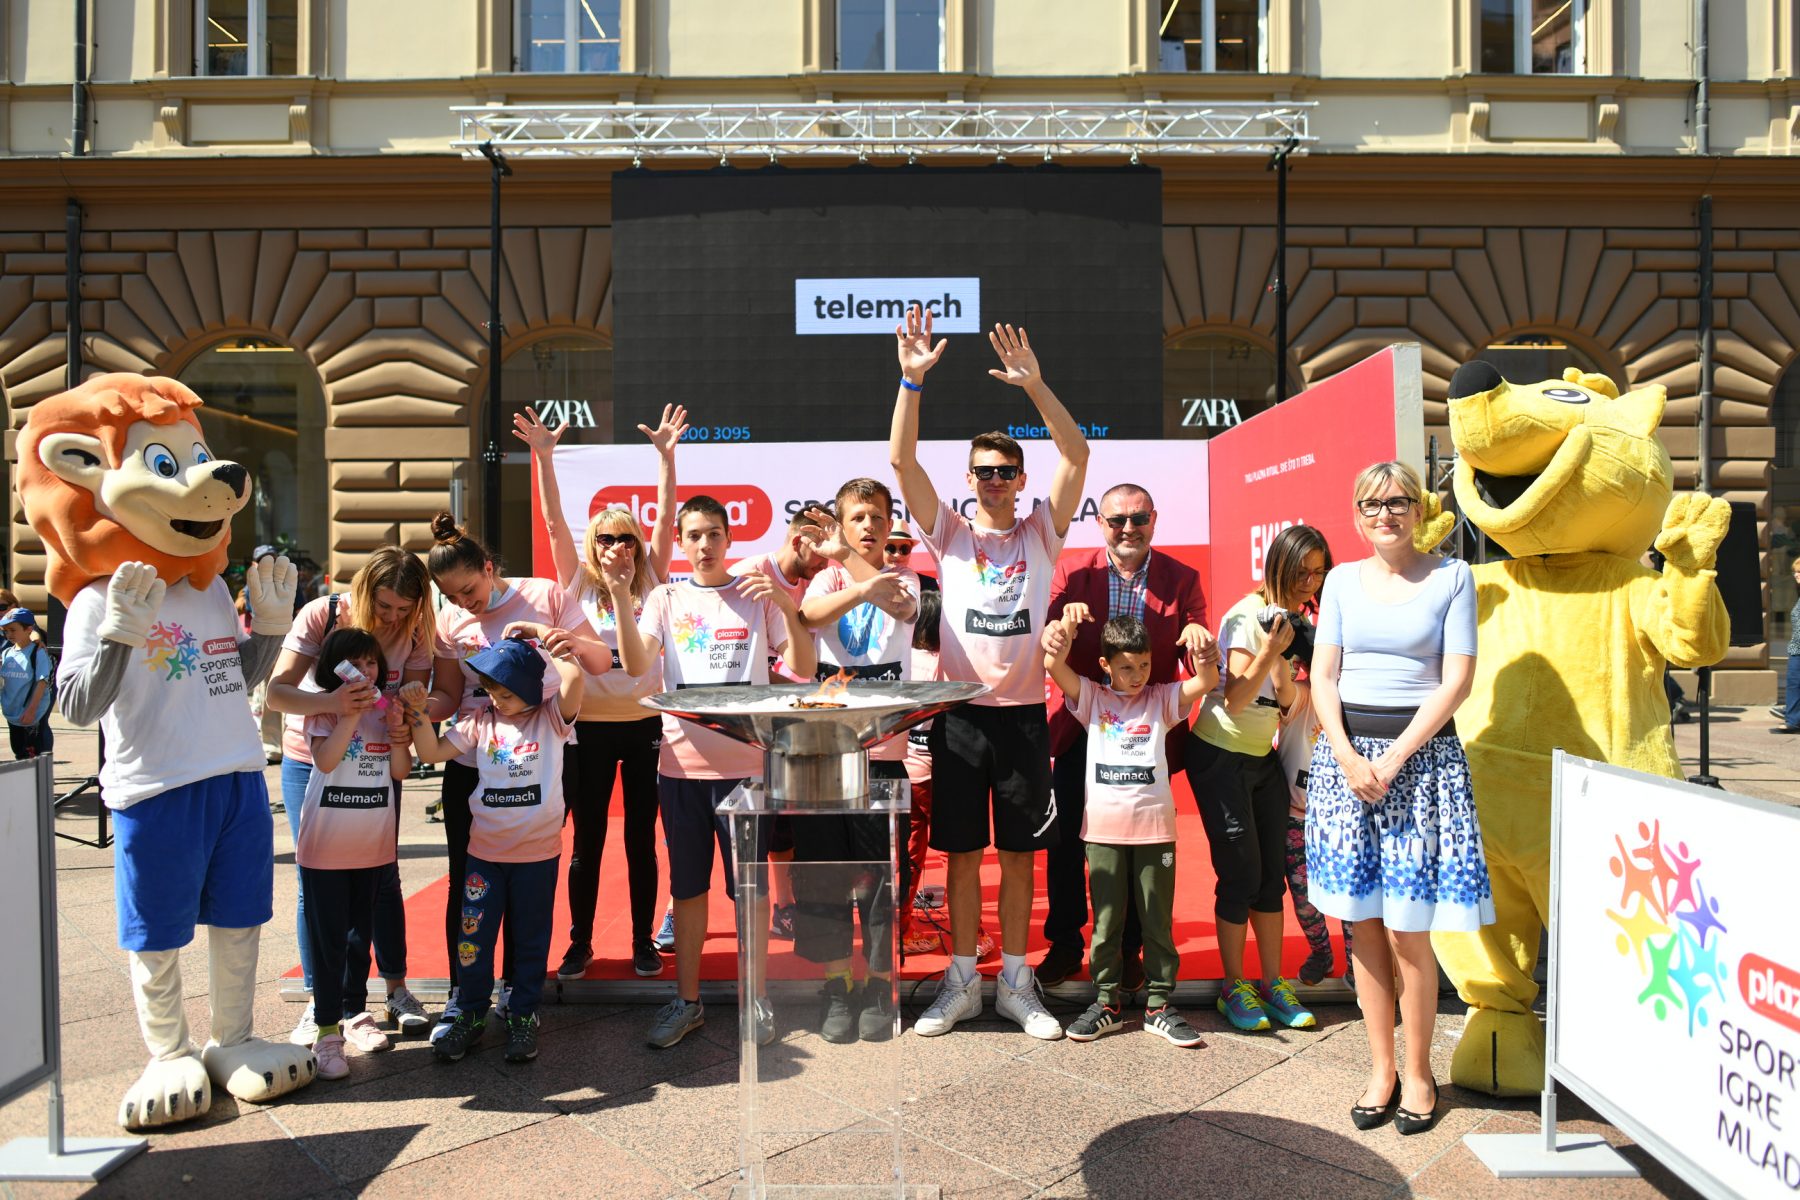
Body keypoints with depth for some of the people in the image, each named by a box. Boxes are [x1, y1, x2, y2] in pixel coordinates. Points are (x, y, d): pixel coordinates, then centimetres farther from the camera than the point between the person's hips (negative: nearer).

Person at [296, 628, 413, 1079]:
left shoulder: (386, 707, 5)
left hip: (374, 843, 4)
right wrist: (350, 714, -30)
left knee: (361, 933, 16)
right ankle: (327, 1029, 8)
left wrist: (398, 732, -15)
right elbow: (324, 760, -23)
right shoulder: (323, 706, -6)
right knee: (328, 937, 1)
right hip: (326, 844, -4)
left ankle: (355, 1013, 30)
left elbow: (401, 771, 1)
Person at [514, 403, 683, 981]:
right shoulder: (578, 585, 3)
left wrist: (665, 456, -13)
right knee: (587, 840, 9)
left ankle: (643, 942, 21)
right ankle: (580, 942, 22)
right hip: (590, 727, 0)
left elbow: (666, 521, -5)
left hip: (645, 724, 0)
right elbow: (554, 523, -4)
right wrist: (544, 456, -14)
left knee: (641, 838, 9)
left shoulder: (650, 584, 4)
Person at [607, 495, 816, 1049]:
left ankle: (755, 999, 21)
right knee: (687, 887, 11)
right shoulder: (666, 599, 5)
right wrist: (619, 595, -21)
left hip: (746, 762, -1)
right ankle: (686, 1001, 25)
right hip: (682, 762, 2)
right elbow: (636, 666, -11)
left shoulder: (758, 595, 2)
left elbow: (802, 669, -5)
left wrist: (788, 607, -21)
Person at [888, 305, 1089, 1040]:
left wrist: (1033, 385, -18)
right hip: (961, 710, 0)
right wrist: (912, 380, -15)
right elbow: (902, 460, -6)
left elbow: (1077, 455, -7)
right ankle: (961, 983, 21)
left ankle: (1016, 984, 22)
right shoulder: (949, 534, 5)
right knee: (963, 852, 8)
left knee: (1019, 852, 8)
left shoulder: (1041, 534, 5)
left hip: (1023, 711, 0)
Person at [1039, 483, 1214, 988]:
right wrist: (1061, 626, -30)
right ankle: (1065, 943, 26)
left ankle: (1129, 949, 28)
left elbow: (1196, 661, -3)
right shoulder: (1071, 572, -1)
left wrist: (1201, 649, -26)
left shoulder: (1182, 579, 0)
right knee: (1066, 839, 7)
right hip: (1081, 727, 0)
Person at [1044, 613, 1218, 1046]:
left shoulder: (1162, 700, 8)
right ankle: (1106, 1002, 20)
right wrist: (1067, 626, -26)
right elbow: (1054, 665, -9)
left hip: (1154, 827, 1)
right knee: (1106, 921, 8)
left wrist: (1204, 654, -27)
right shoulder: (1091, 697, 5)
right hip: (1103, 827, 0)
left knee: (1158, 921, 7)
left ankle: (1159, 1005, 19)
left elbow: (1206, 683, -6)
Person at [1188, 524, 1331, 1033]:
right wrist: (1271, 647, -31)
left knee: (1273, 870, 7)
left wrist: (1280, 660, -17)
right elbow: (1235, 699, -21)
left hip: (1263, 758, 7)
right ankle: (1234, 987, 9)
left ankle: (1272, 982, 17)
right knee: (1241, 872, -4)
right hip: (1220, 756, -7)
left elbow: (1287, 701, 1)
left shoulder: (1296, 620, 8)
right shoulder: (1247, 616, -16)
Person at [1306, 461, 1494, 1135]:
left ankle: (1418, 1072, 17)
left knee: (1409, 931, -1)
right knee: (1364, 925, 7)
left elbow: (1457, 680, -5)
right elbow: (1322, 678, 4)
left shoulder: (1452, 577, 2)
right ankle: (1380, 1068, 20)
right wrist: (1348, 757, -10)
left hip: (1422, 752, -2)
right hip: (1346, 751, 3)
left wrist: (1394, 758, -12)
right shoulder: (1342, 580, 9)